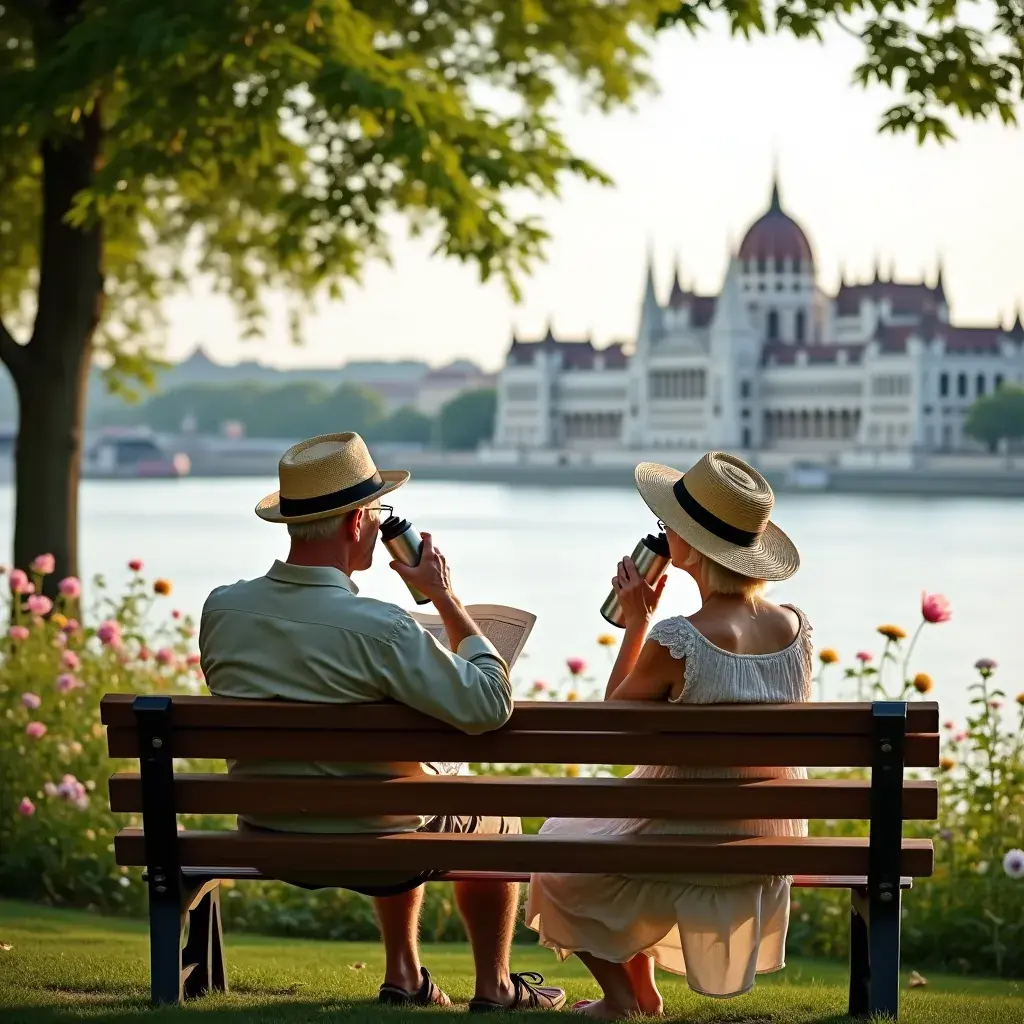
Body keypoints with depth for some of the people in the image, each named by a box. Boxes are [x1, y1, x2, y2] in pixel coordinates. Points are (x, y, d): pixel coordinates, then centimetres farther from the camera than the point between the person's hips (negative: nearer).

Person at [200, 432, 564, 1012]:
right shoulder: (379, 628, -30)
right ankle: (495, 988, 36)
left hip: (270, 843, 6)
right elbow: (490, 705, -26)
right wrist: (446, 597, -17)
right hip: (372, 846, -5)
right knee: (496, 815, 27)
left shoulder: (221, 610, -12)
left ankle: (404, 977, 42)